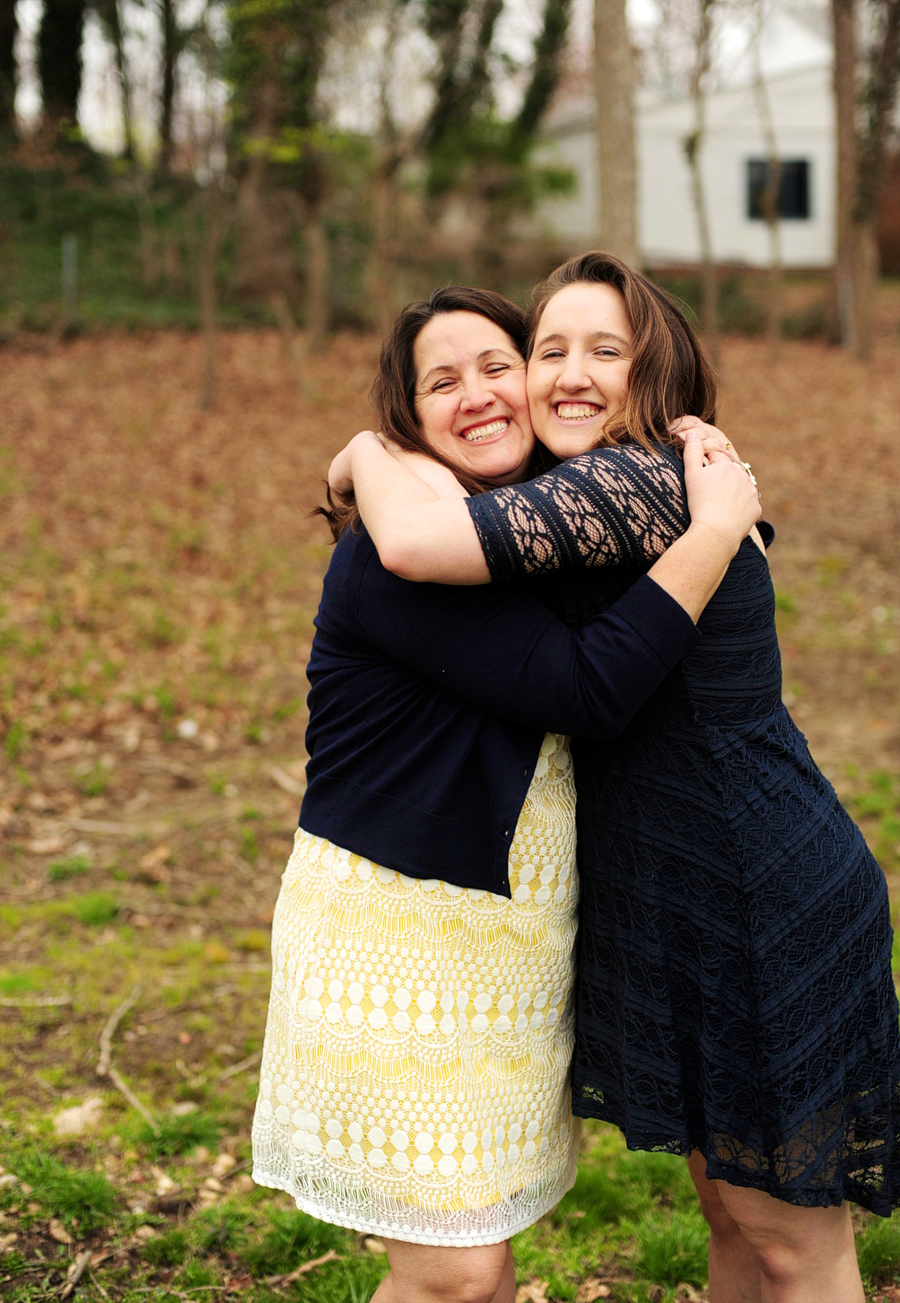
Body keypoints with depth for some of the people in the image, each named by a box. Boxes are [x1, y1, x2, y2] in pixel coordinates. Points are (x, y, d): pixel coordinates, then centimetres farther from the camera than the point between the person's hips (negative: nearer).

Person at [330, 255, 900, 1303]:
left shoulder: (634, 481, -21)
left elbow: (415, 541, -32)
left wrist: (366, 454, -12)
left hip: (770, 912, -10)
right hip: (692, 907, 10)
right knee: (730, 1207, 22)